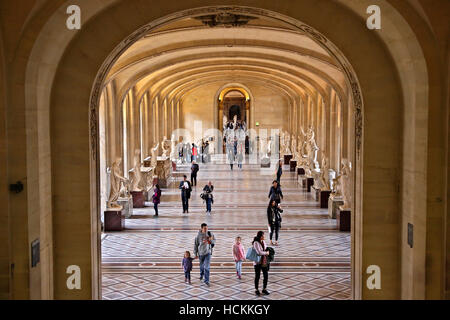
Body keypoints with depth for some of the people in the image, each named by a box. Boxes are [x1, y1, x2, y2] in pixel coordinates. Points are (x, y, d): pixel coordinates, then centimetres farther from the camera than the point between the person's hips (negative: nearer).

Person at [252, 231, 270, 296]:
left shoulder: (263, 242, 6)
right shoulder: (256, 243, -15)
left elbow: (266, 248, 25)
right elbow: (259, 252, -24)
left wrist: (267, 251, 3)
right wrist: (266, 253, -10)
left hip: (264, 262, 6)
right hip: (258, 262, -6)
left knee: (266, 276, 5)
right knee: (257, 276, 4)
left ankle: (264, 289, 20)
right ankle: (256, 290, 17)